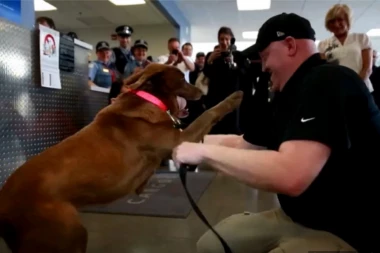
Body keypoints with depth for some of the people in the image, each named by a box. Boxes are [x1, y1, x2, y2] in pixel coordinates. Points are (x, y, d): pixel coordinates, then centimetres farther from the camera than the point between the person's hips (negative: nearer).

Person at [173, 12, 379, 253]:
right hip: (297, 217, 9)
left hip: (345, 233, -8)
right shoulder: (290, 96, 8)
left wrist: (204, 151, -26)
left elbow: (291, 177, -37)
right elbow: (242, 142, 16)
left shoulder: (328, 82, -23)